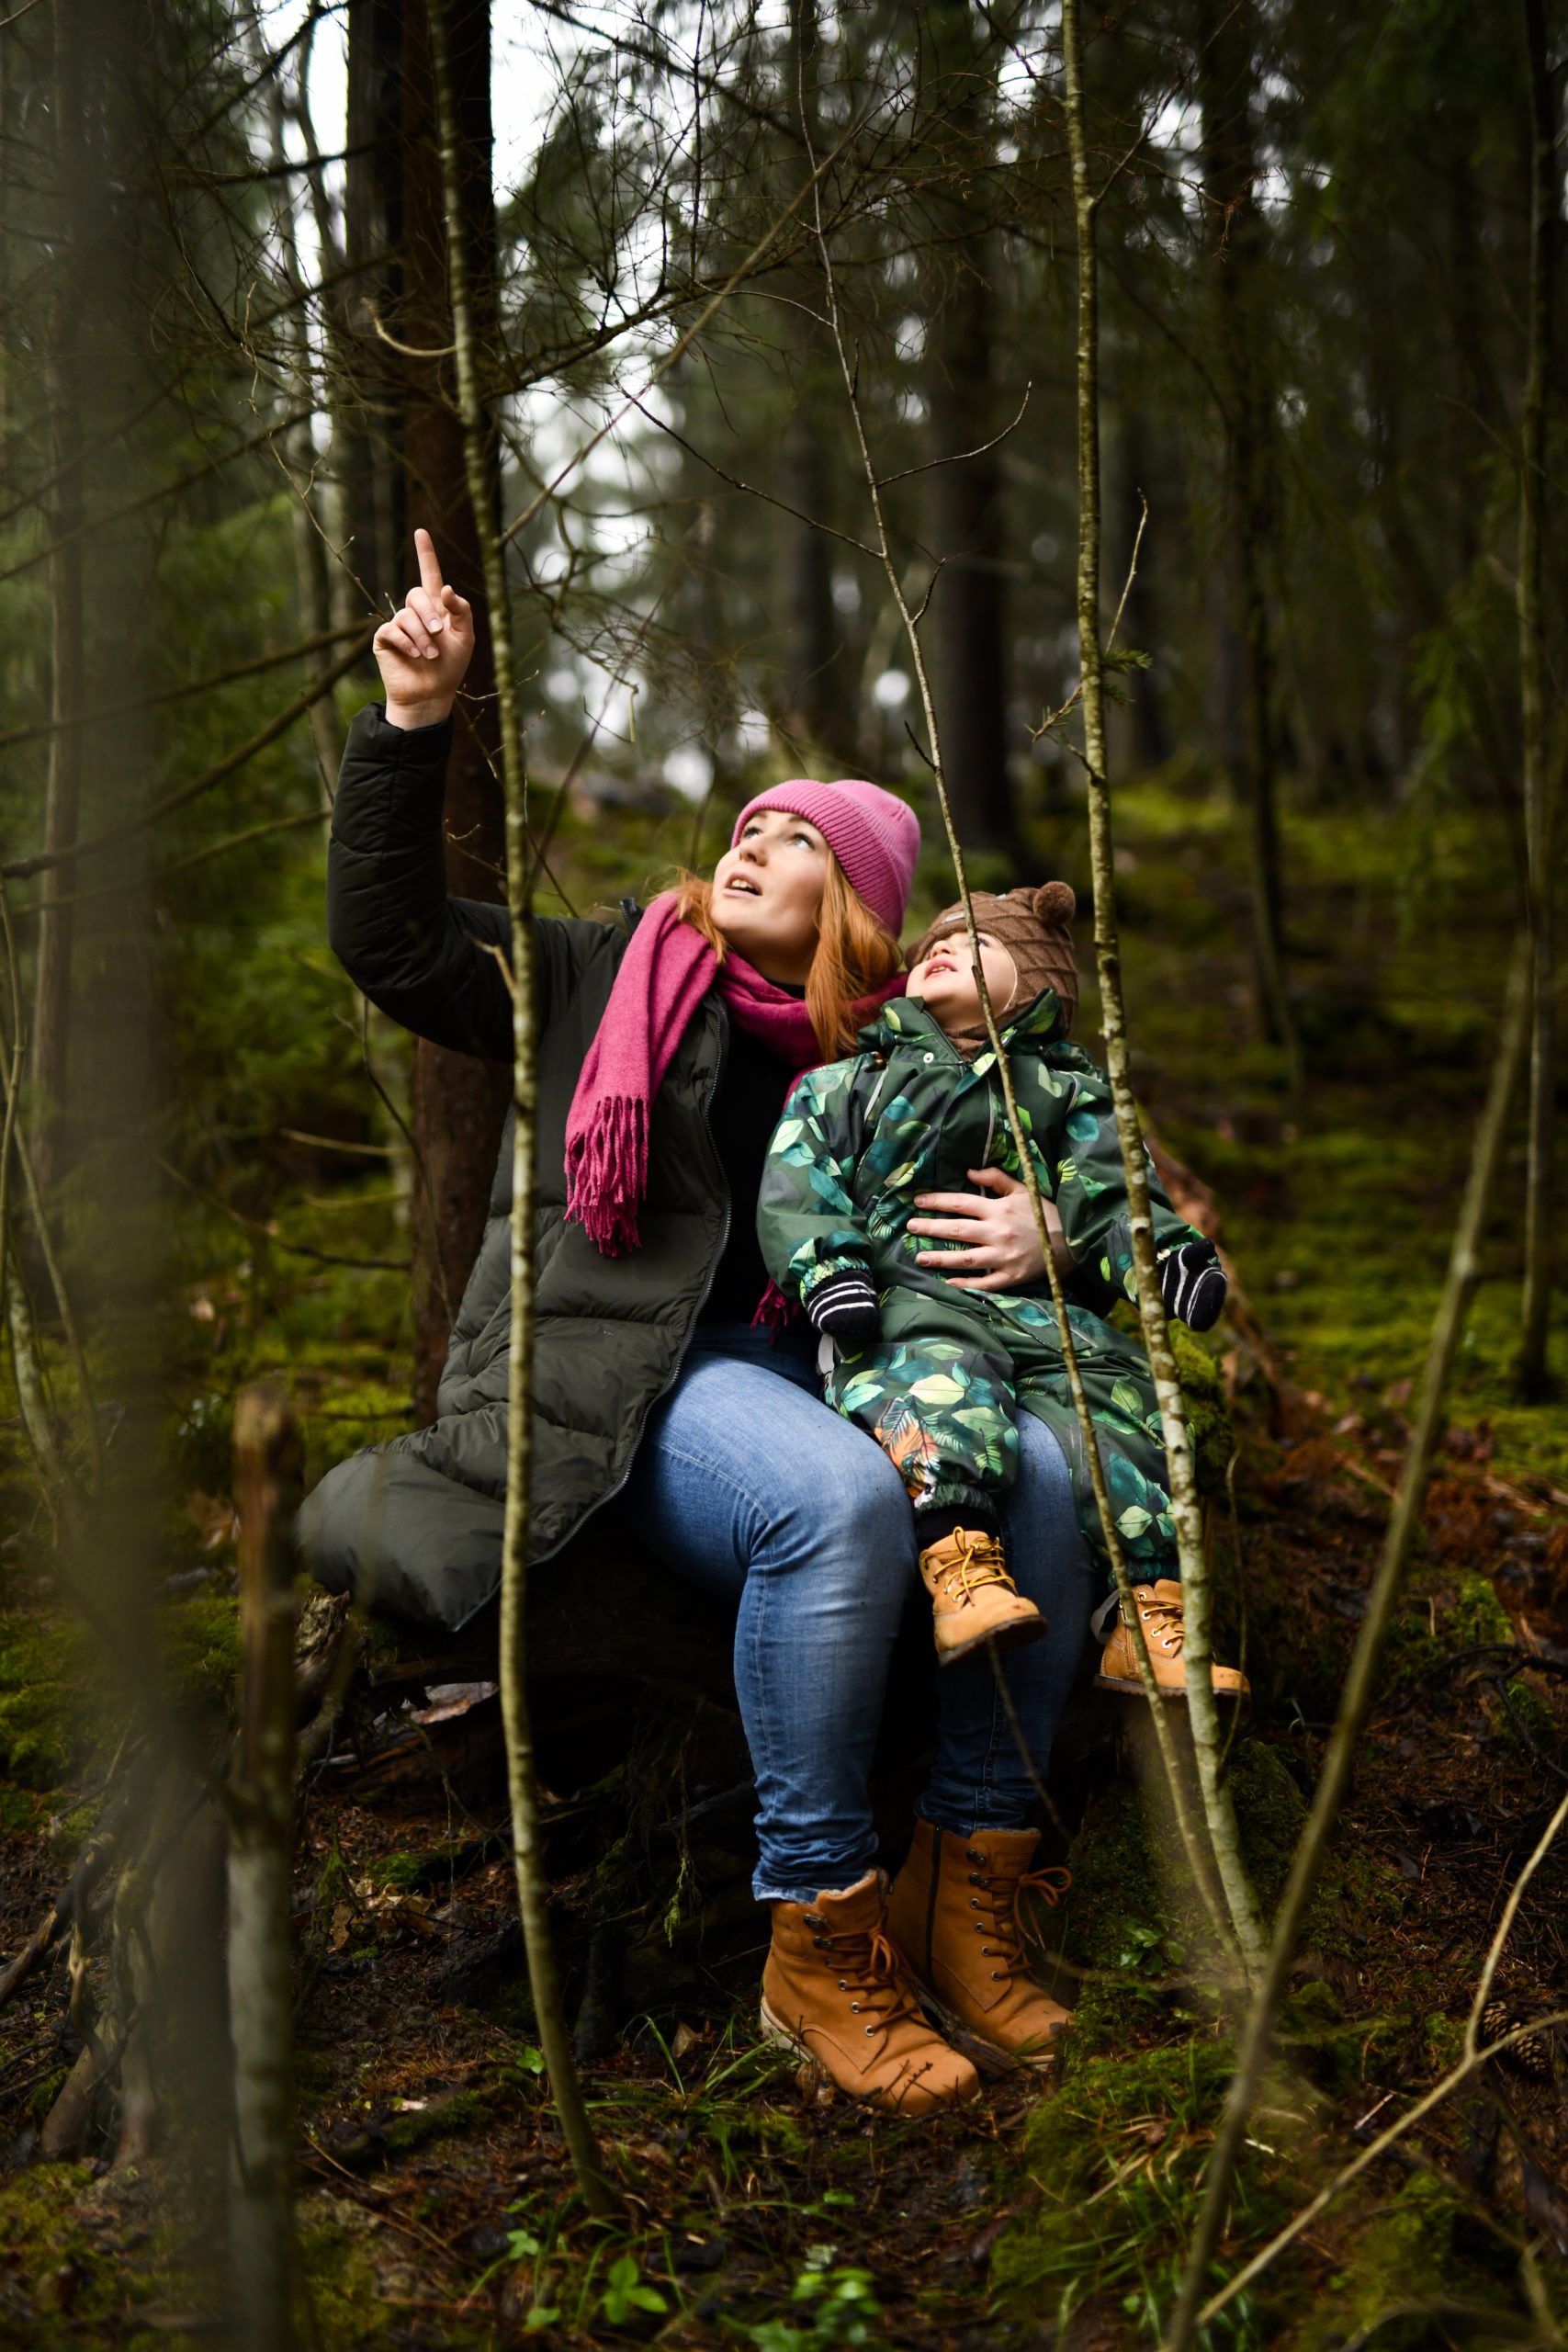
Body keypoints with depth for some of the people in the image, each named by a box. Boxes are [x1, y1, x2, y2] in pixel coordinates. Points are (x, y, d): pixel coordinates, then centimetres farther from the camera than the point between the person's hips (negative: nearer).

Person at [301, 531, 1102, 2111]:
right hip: (623, 1379, -4)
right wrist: (413, 726, -3)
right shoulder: (608, 981, 13)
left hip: (802, 1368, 4)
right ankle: (818, 1948, -24)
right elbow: (391, 943, 6)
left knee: (1038, 1467, -26)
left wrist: (1035, 1239, -3)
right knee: (840, 1500, -36)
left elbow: (979, 1210, 23)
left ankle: (974, 1891, -14)